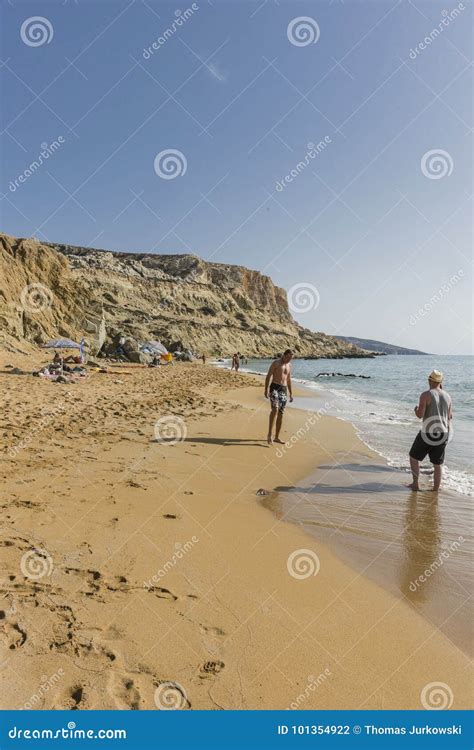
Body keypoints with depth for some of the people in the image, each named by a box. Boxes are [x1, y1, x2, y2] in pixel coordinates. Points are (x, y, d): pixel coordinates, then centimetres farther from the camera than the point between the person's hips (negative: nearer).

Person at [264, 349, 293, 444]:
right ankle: (269, 435, -24)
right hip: (274, 388, -6)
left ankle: (276, 437, 14)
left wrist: (291, 393, 20)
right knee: (275, 409, -25)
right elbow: (268, 376, -10)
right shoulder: (276, 363, -5)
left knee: (280, 413, 6)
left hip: (284, 390, 7)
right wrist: (266, 389, -20)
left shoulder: (289, 366, 15)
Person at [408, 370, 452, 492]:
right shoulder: (447, 396, 5)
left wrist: (416, 409, 8)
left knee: (414, 457, 14)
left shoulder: (426, 395, -11)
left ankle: (415, 484, 14)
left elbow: (420, 415, -15)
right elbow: (449, 417, 14)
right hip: (443, 434, 5)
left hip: (427, 434, -5)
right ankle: (436, 490, 18)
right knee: (438, 464, 13)